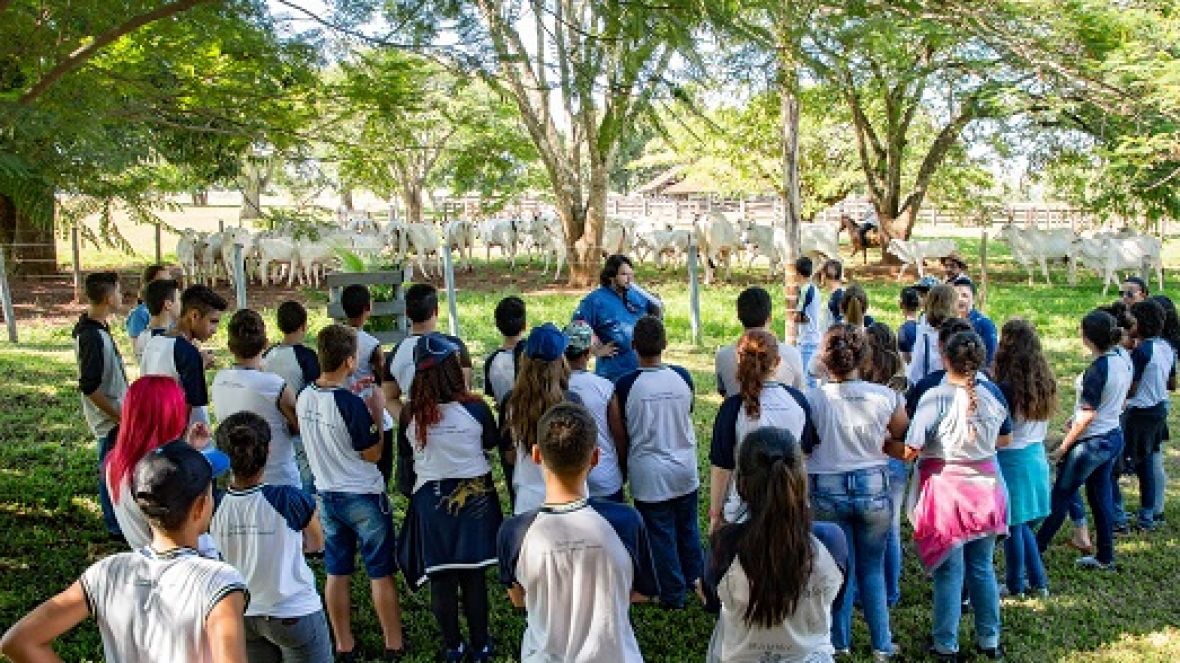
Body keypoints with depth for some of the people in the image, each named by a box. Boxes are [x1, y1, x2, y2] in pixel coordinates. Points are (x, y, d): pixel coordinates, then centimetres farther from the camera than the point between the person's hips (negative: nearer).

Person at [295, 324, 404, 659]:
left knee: (336, 572, 14)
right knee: (381, 573, 7)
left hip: (327, 495, 6)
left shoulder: (305, 398, -3)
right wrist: (377, 412, -8)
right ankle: (393, 643, 17)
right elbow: (372, 454, -15)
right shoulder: (351, 404, -24)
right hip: (364, 497, -6)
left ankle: (344, 644, 24)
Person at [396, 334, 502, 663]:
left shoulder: (410, 414, -12)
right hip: (475, 496, -1)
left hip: (431, 499, 1)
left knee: (441, 577, 12)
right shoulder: (475, 408, -16)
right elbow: (492, 442, 2)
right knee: (474, 575, 11)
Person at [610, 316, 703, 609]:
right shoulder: (683, 377, -9)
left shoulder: (624, 385, -18)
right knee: (688, 527, 23)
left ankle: (673, 594, 21)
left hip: (649, 474, -3)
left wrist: (625, 468, 9)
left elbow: (620, 434, -8)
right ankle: (694, 577, 40)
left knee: (661, 534, 10)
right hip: (685, 469, 4)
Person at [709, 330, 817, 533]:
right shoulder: (797, 400, -5)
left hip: (743, 512, -3)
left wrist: (715, 513, -1)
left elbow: (721, 467, -13)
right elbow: (806, 450, 8)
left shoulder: (733, 408, -17)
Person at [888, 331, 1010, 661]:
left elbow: (909, 451, -19)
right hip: (985, 487, 5)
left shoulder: (935, 398, -20)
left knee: (949, 572, 6)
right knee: (982, 567, 18)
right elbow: (1004, 439, 11)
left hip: (946, 489, -5)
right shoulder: (993, 392, -3)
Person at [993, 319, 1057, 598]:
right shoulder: (1045, 381, 1)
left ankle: (1015, 585, 19)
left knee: (1013, 525, 7)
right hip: (1037, 456, 7)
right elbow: (1042, 423, 11)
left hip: (1012, 458, -7)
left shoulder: (1008, 387, -21)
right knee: (1023, 524, 19)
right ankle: (1038, 581, 25)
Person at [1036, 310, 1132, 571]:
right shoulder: (1122, 364, 2)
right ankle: (1105, 557, 23)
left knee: (1060, 495, 3)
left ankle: (1036, 549, 12)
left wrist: (1063, 447, -14)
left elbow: (1088, 415, -21)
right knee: (1100, 496, 16)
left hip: (1091, 442, -8)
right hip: (1114, 437, 8)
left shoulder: (1096, 370, -23)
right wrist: (1077, 418, 19)